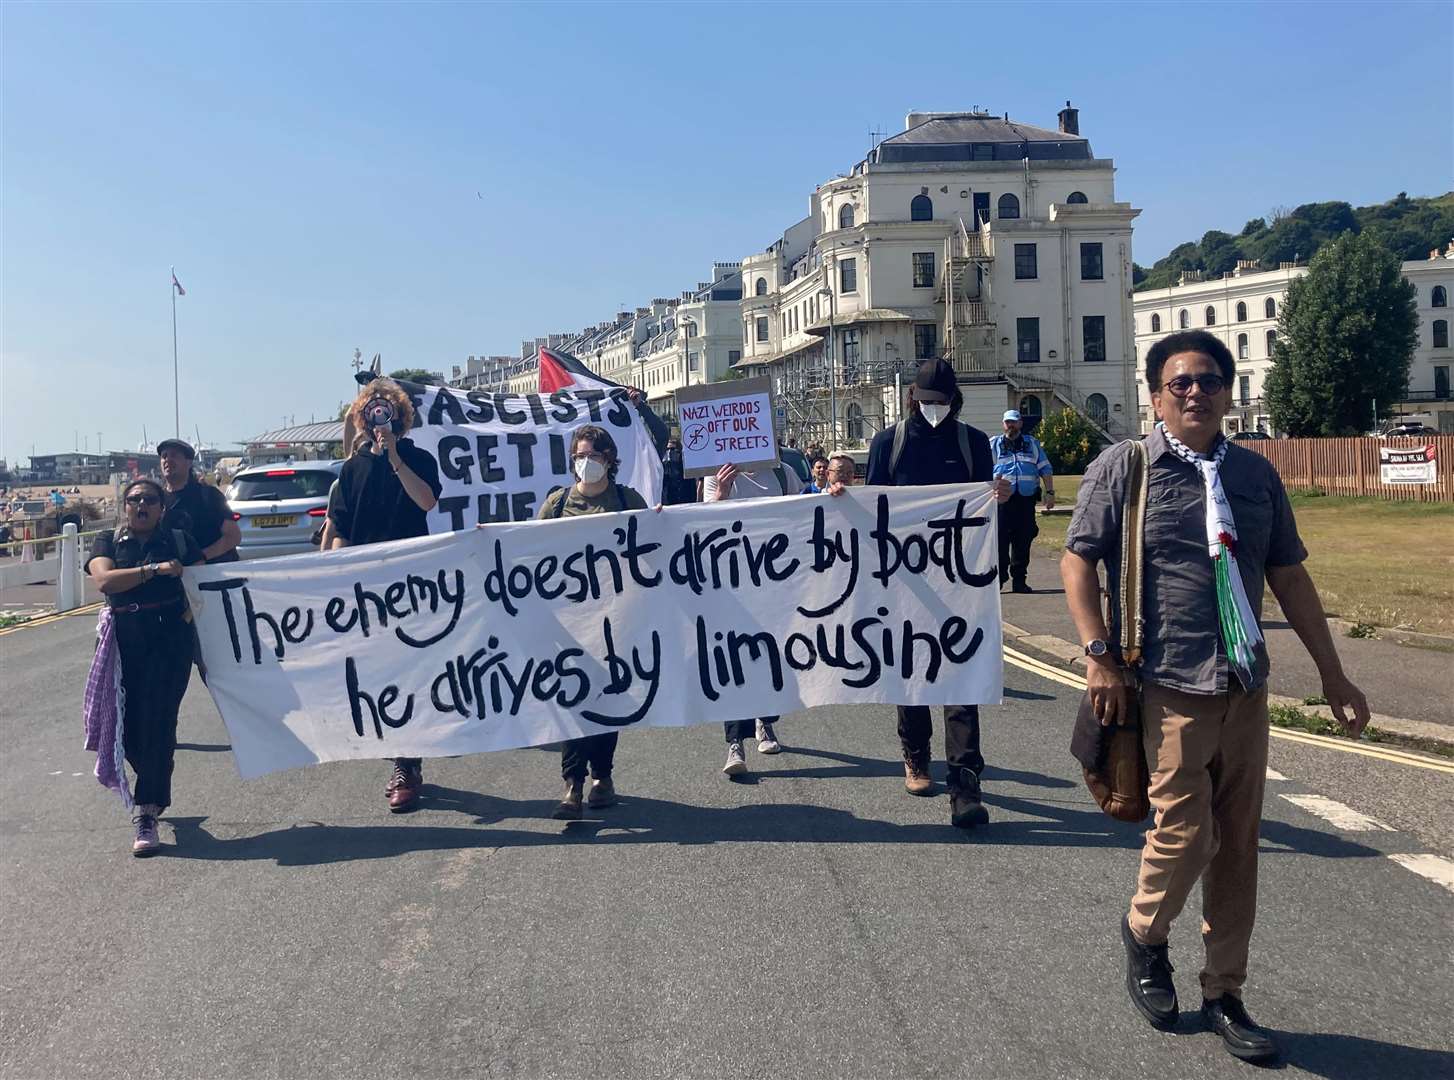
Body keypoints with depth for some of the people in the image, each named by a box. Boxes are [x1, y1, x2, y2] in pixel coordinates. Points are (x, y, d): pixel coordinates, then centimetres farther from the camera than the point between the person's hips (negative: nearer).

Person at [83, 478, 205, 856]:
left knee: (157, 722, -10)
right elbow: (104, 580, -10)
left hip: (169, 640, -2)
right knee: (127, 726, 4)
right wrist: (154, 569, -18)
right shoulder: (108, 543, 10)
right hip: (123, 643, 2)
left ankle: (147, 816, -8)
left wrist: (191, 612, -7)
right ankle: (156, 792, 32)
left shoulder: (179, 540, 10)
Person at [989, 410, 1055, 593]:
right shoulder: (993, 444, 10)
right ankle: (998, 577, -2)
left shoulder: (1033, 443, 16)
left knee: (1023, 540, 3)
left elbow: (1045, 469, 15)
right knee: (1000, 539, -8)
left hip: (1027, 498, 2)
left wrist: (1050, 492, 8)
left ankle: (1019, 580, 11)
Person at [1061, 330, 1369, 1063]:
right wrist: (1100, 657, -14)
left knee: (1238, 845, 10)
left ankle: (1224, 995, 26)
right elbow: (1077, 561, -5)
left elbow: (1289, 576, 14)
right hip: (1169, 686, -5)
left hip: (1245, 690, 5)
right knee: (1184, 833, -6)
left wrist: (1331, 673, 13)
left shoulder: (1255, 473, 9)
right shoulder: (1123, 468, -3)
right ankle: (1144, 933, 26)